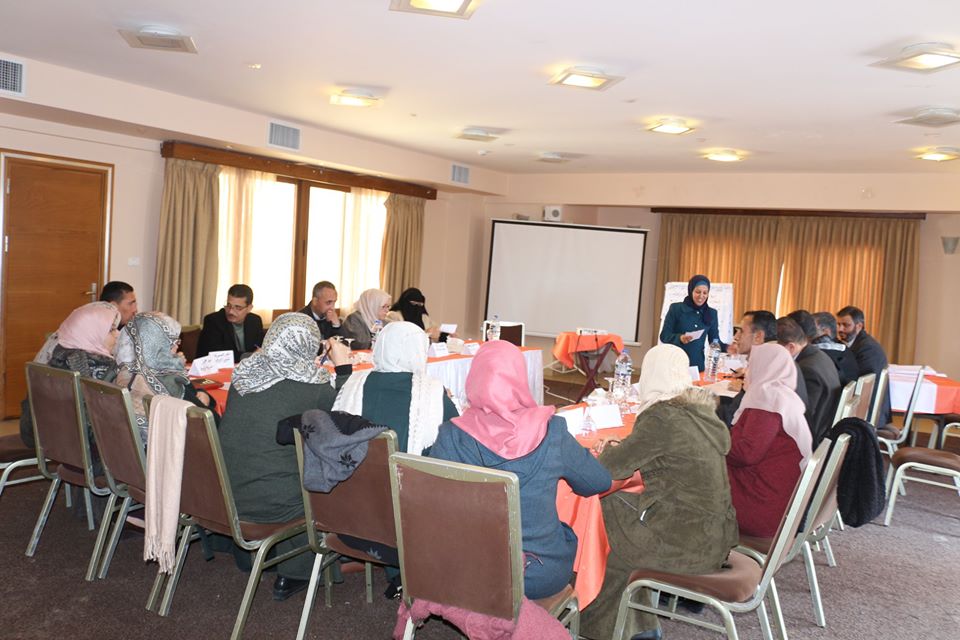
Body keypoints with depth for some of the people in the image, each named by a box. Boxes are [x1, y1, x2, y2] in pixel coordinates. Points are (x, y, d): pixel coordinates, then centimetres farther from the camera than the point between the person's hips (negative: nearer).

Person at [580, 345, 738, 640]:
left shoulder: (662, 418, -19)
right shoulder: (700, 409, 4)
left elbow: (608, 469, -13)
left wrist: (610, 449, 6)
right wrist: (623, 448, 15)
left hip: (687, 547, -7)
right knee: (616, 505, 18)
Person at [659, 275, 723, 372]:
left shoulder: (712, 313, 6)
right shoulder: (676, 308, -4)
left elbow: (715, 341, 7)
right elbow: (664, 336, -7)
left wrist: (726, 348, -13)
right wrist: (679, 338, -25)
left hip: (697, 365, 3)